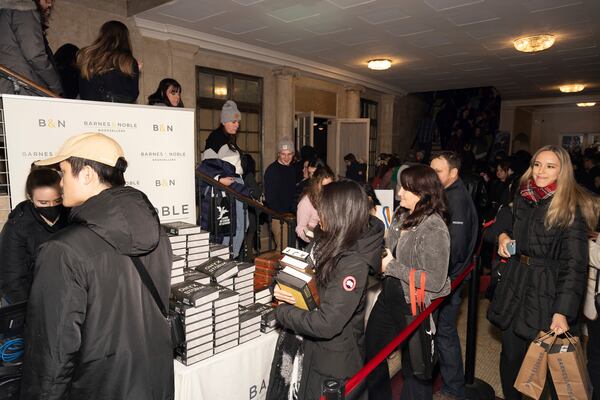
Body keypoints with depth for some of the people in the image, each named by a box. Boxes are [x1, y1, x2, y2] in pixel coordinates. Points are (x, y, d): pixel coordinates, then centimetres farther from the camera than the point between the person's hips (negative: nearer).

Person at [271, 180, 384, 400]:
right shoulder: (326, 241, -5)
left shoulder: (353, 263, -31)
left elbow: (326, 324, -31)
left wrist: (282, 312, -18)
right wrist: (282, 288, -10)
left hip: (334, 361, -7)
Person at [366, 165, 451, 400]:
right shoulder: (400, 215, 0)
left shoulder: (434, 228, -22)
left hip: (414, 304, -8)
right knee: (371, 350, 23)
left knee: (413, 366, 15)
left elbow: (435, 281, -25)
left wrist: (391, 266, -22)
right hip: (388, 297, 8)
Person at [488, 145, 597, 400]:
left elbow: (574, 264, -17)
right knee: (510, 355, 12)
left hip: (548, 292, -5)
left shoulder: (572, 209, -12)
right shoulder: (523, 197, 6)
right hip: (515, 285, 5)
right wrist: (503, 236, 1)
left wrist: (563, 312, -24)